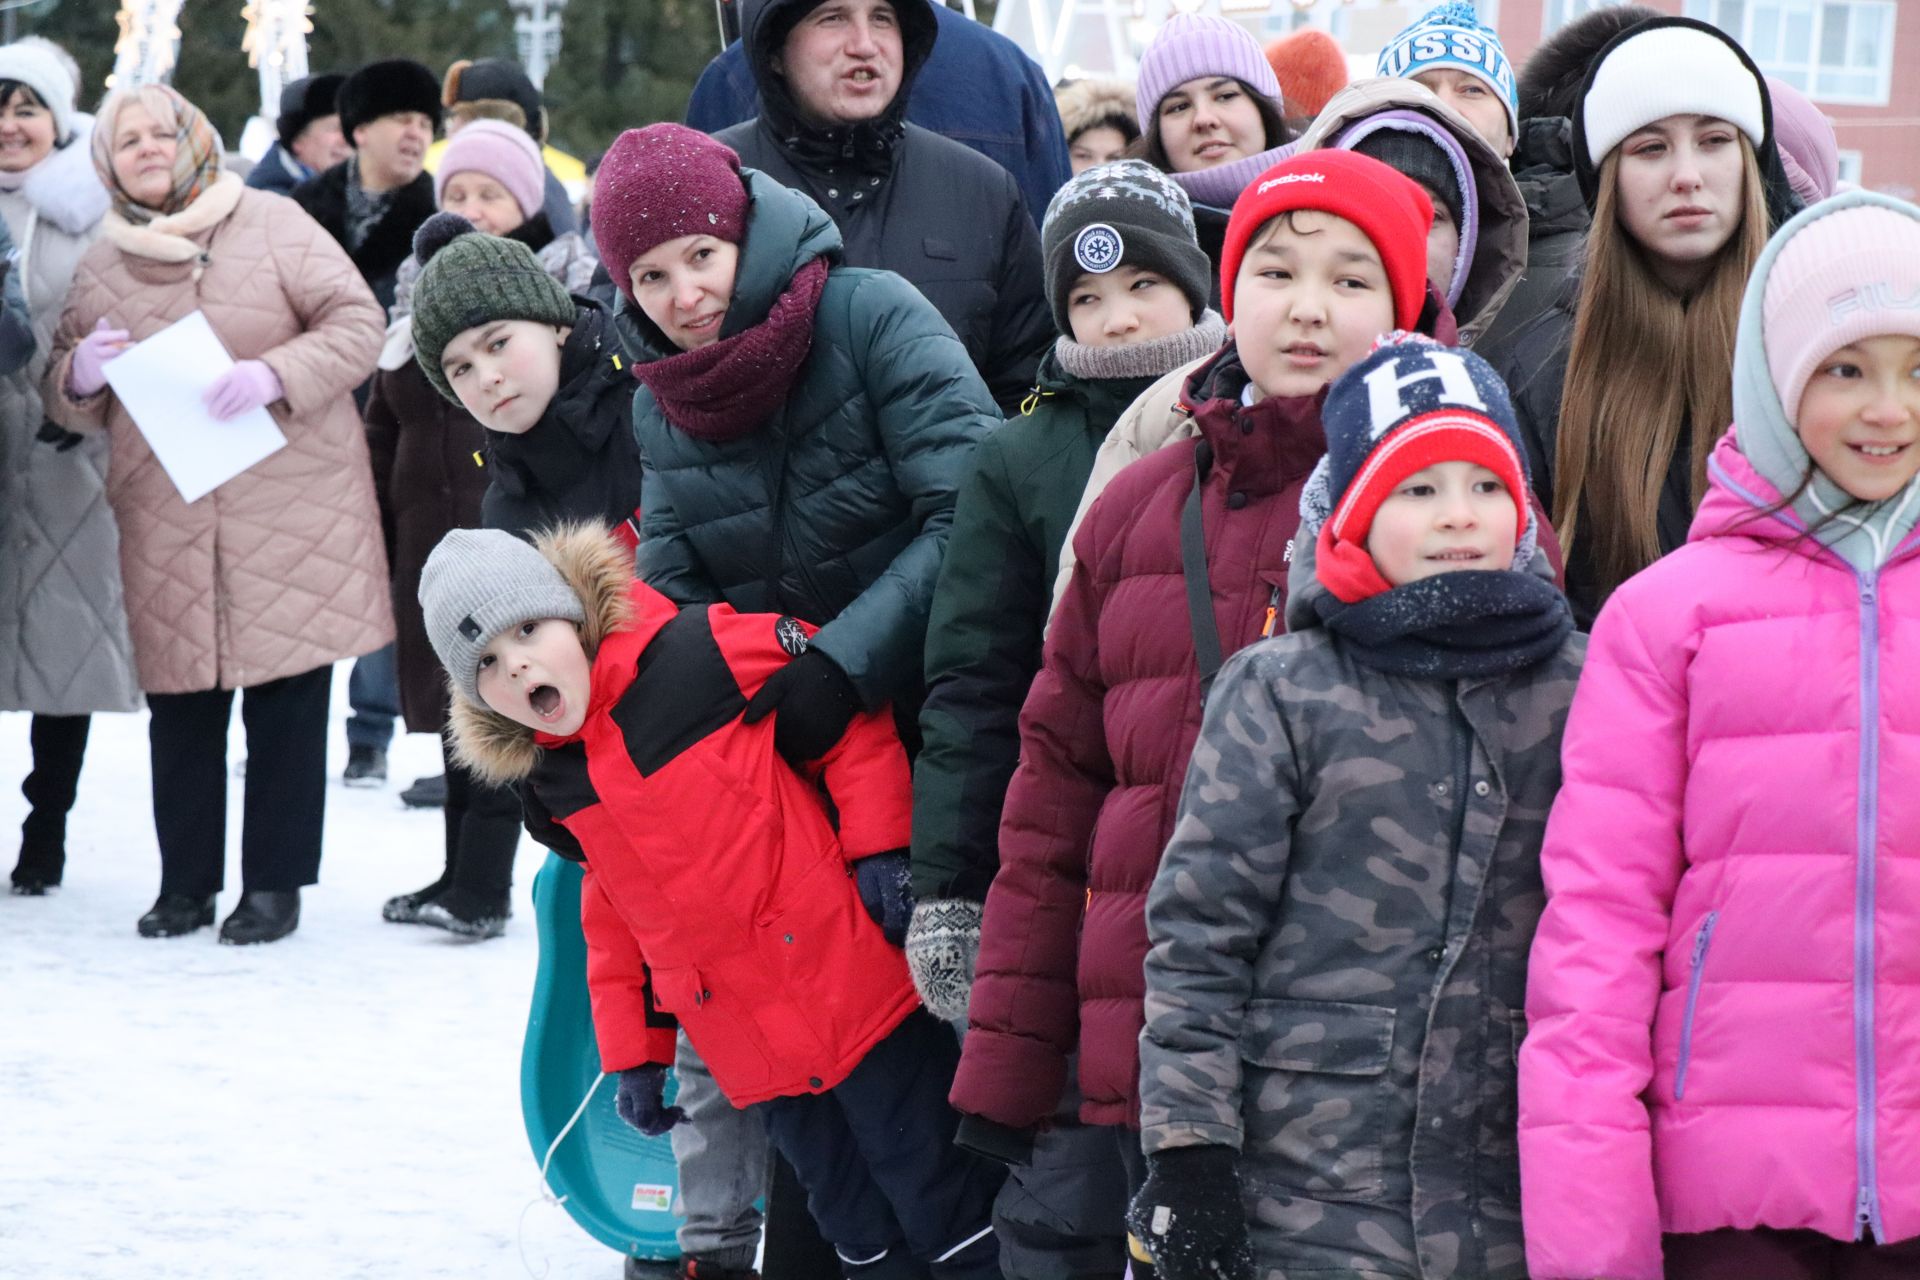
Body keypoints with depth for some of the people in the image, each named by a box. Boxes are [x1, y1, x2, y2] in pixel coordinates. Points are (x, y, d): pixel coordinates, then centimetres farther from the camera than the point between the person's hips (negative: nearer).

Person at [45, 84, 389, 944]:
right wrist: (81, 374, -8)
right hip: (166, 522, 3)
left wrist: (275, 373, -20)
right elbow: (68, 406, 16)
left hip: (292, 504, -3)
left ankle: (275, 882, 10)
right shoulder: (100, 266, 11)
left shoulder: (271, 224, 1)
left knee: (287, 698, 0)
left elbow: (358, 323, -4)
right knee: (180, 703, 4)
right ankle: (186, 882, 16)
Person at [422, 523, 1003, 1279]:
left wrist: (880, 849, -11)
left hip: (855, 981, -5)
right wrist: (631, 1051, 15)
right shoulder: (552, 790, 5)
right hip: (750, 1053, 5)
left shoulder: (701, 655, -13)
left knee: (945, 1212, 2)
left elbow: (848, 707, -8)